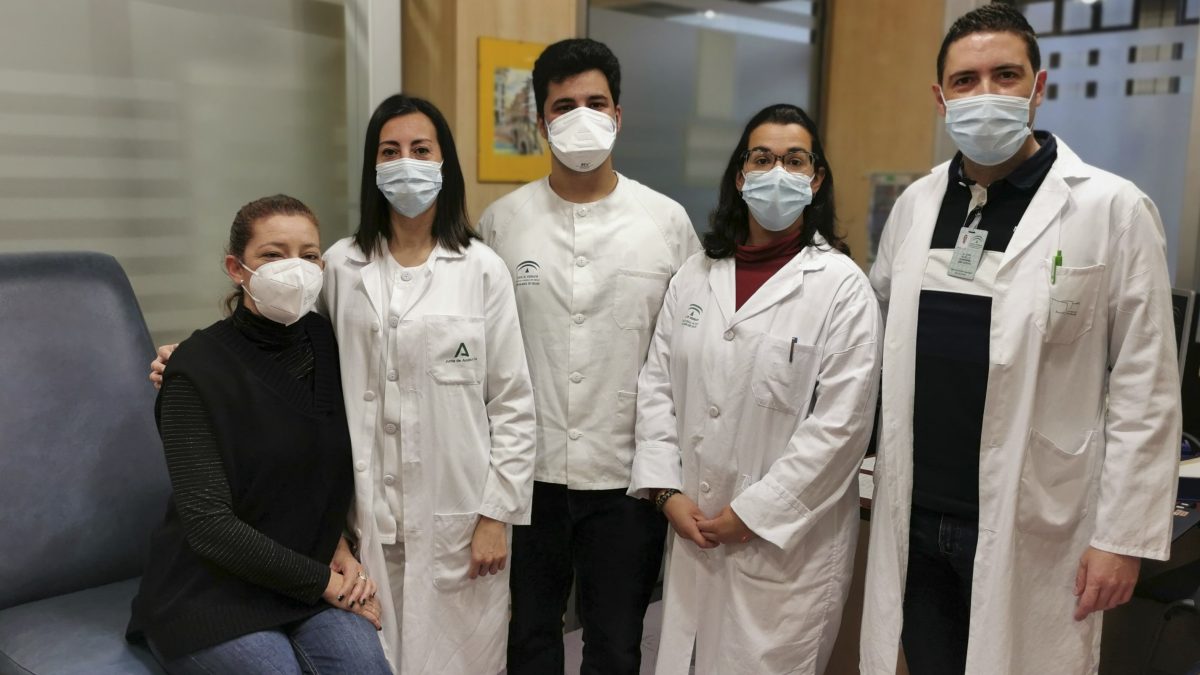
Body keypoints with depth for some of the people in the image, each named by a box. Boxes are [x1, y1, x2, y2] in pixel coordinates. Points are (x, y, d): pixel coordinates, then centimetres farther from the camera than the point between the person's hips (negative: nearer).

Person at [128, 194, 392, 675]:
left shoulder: (326, 342, 1)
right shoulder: (198, 369, -13)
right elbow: (207, 521, -16)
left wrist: (338, 545, -2)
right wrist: (324, 581, -13)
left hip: (312, 579, 4)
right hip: (210, 595, -3)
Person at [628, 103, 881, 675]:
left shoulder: (842, 287, -8)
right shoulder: (695, 275, 7)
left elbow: (840, 424, -13)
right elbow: (656, 386, 7)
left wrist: (752, 513, -12)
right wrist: (666, 491, -3)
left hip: (786, 541, -4)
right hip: (692, 533, 4)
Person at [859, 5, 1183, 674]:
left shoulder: (1112, 209, -7)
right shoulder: (917, 203, 6)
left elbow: (1145, 392, -7)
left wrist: (1124, 536, -9)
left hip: (1029, 532, -4)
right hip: (913, 518, 4)